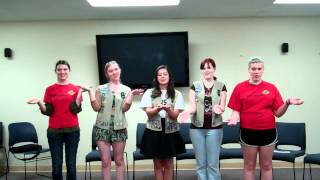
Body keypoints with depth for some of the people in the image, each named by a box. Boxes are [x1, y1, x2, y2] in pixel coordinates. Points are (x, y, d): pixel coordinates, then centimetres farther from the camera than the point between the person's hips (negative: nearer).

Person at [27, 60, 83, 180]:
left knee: (71, 165, 4)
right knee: (56, 166, 3)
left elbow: (76, 110, -6)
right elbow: (48, 112, 1)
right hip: (54, 131, 0)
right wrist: (39, 103, -15)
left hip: (72, 130, 0)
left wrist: (80, 94, -15)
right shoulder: (50, 89, 5)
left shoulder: (76, 88, 3)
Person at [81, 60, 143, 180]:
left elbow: (125, 108, -4)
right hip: (102, 127, 0)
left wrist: (132, 94, -13)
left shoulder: (126, 89, 6)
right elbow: (96, 108, -1)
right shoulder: (101, 89, 5)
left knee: (119, 160, 9)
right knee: (105, 161, 3)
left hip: (119, 128, 0)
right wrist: (90, 92, -7)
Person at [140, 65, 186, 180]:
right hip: (154, 132, 0)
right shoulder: (149, 93, 3)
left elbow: (175, 115, -4)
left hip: (170, 132, 0)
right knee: (158, 164, 8)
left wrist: (168, 109, -26)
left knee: (168, 164, 9)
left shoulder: (177, 94, 3)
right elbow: (148, 112, -4)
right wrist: (158, 108, -25)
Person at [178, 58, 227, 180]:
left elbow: (222, 107, 0)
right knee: (201, 163, 8)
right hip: (197, 128, 1)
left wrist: (218, 108, -23)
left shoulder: (221, 86, 5)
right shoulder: (195, 86, 5)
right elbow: (193, 106, -2)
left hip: (214, 128, -1)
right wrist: (189, 111, -25)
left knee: (213, 163, 3)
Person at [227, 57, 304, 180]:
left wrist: (287, 103, -16)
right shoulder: (240, 87, -1)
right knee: (249, 166, 11)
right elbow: (236, 110, -1)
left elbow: (278, 113, 0)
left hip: (268, 132, 1)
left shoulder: (271, 88, 2)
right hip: (248, 132, -1)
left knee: (266, 166, 12)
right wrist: (234, 118, -21)